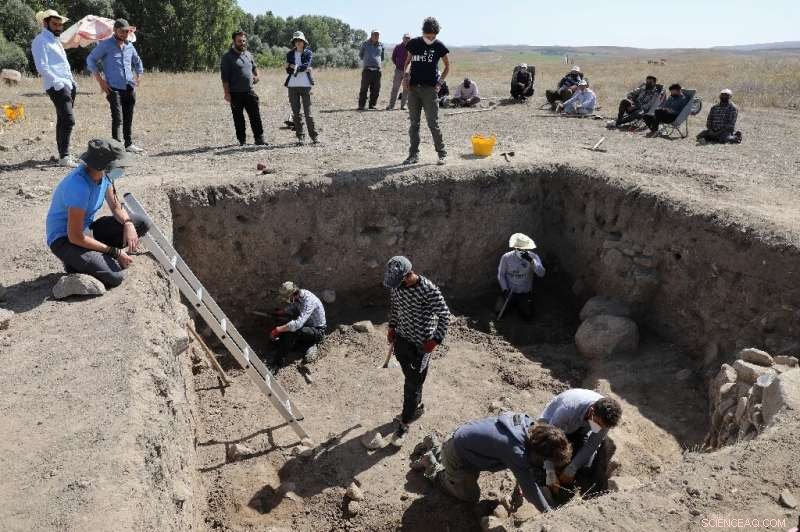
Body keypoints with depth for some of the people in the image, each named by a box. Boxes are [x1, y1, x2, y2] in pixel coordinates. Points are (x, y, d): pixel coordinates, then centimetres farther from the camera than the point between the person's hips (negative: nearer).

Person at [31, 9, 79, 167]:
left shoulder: (55, 40, 22)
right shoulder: (41, 41, -6)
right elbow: (42, 67, -15)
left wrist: (72, 82, 15)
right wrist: (59, 83, -21)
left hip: (68, 85, 9)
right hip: (57, 87, -9)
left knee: (63, 120, 12)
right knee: (69, 120, -17)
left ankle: (63, 153, 19)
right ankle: (64, 157, -16)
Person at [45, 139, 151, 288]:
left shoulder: (104, 174, -7)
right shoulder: (79, 186, -31)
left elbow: (115, 206, 6)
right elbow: (75, 237, -27)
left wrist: (128, 224, -17)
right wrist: (115, 252, -22)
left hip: (87, 228, 9)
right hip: (64, 238, -9)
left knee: (142, 224, -4)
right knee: (114, 276, -28)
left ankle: (99, 258, 1)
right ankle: (76, 263, 1)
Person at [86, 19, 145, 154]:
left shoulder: (129, 46, 14)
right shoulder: (106, 45, -2)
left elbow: (137, 62, 31)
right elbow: (90, 60, 0)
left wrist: (138, 78, 17)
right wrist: (100, 81, -6)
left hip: (130, 88, 5)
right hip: (114, 88, -5)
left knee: (128, 118, 12)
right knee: (117, 118, -13)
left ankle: (129, 144, 22)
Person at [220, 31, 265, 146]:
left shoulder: (249, 54, 13)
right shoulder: (228, 57, -4)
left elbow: (254, 67, 28)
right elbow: (225, 77, -8)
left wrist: (256, 75, 5)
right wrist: (227, 93, -14)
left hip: (249, 91, 4)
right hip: (235, 93, -4)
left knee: (255, 116, 0)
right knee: (238, 118, 4)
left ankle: (259, 138, 6)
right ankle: (242, 140, 13)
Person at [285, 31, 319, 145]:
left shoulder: (308, 53, 6)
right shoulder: (290, 54, 12)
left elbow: (306, 65, -11)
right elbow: (288, 70, 0)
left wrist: (293, 67, -10)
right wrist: (301, 68, -10)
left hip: (305, 85, -3)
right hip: (292, 85, 3)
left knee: (308, 112, -6)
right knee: (296, 113, 3)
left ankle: (314, 136, 1)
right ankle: (300, 137, 8)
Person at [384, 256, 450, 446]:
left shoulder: (429, 290, -26)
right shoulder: (395, 285, -7)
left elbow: (445, 315, -17)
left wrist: (436, 339, -18)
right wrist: (392, 327, 8)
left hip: (421, 344, -6)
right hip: (401, 338, 6)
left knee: (413, 384, 2)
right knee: (410, 379, 22)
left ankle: (404, 424, 15)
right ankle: (416, 407, 44)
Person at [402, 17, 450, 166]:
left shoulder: (439, 46, 1)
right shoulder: (414, 43, 6)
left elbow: (447, 66, 11)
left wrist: (439, 83, -1)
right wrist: (405, 75, -1)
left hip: (430, 88, -3)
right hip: (413, 87, 3)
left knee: (433, 123, -7)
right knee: (414, 123, 6)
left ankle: (442, 153, 4)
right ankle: (414, 154, 13)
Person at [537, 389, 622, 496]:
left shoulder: (605, 416, -29)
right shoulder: (568, 410, -43)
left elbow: (591, 445, -19)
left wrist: (571, 470, -22)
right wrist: (551, 474, -37)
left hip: (580, 428, 4)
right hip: (551, 424, -3)